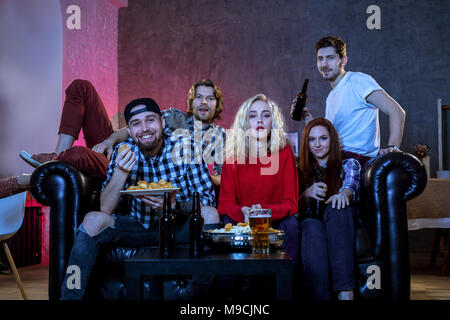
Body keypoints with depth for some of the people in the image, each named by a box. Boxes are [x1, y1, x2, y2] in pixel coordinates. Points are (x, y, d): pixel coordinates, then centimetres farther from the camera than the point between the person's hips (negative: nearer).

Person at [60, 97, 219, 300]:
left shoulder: (184, 148, -10)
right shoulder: (123, 152, -5)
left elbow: (207, 198, -12)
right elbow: (106, 208, -11)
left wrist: (175, 205, -32)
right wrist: (121, 172, -28)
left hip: (177, 228, -1)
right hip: (136, 228, 2)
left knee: (210, 214, -28)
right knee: (93, 219, -21)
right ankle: (69, 296, -14)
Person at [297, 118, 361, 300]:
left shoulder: (348, 165, 18)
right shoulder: (301, 172, 22)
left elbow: (351, 186, -6)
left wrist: (343, 193, -32)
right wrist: (307, 194, -12)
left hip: (341, 229, -1)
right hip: (310, 228, 1)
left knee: (336, 207, -36)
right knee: (311, 225, -37)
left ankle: (345, 292, -50)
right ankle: (319, 297, -52)